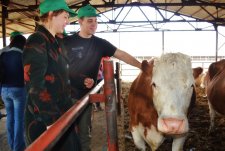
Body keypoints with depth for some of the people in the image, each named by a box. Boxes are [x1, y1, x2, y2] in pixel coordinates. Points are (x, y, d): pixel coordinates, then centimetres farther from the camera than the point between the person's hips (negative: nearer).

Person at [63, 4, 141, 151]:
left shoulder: (100, 43, 2)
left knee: (84, 133, 11)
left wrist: (142, 66, -12)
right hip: (67, 94, -2)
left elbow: (122, 55, -2)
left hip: (86, 95, 2)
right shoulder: (68, 42, -4)